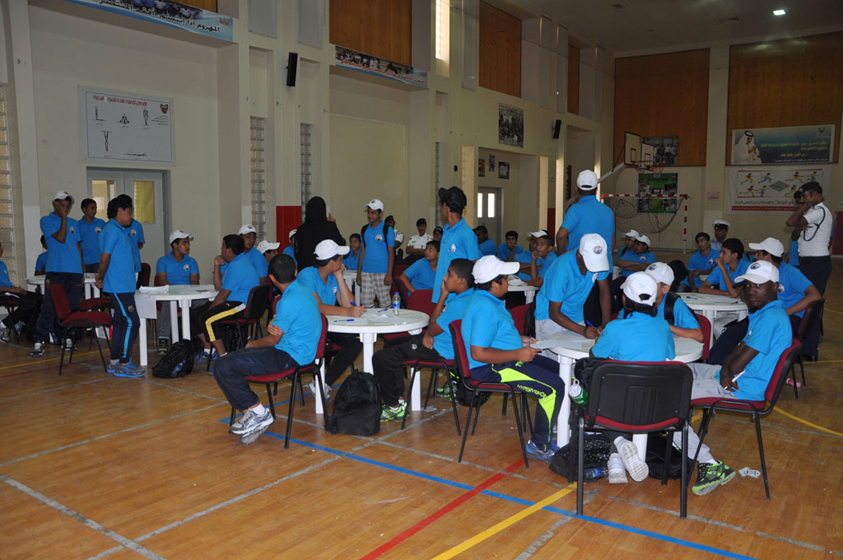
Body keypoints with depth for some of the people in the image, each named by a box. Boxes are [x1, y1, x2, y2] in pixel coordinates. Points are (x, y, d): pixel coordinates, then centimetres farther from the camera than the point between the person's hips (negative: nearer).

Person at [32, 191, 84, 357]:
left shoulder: (73, 223, 16)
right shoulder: (46, 221, 1)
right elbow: (61, 238, -13)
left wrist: (82, 271, 14)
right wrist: (63, 217, -9)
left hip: (74, 272, 5)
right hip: (55, 271, -4)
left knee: (72, 307, 8)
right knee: (49, 308, -7)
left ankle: (68, 337, 19)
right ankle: (39, 342, -2)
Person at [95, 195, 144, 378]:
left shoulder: (119, 231, 18)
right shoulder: (112, 231, -14)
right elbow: (105, 259, -16)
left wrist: (101, 277, 14)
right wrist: (101, 277, -3)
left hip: (124, 286, 10)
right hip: (119, 287, -10)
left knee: (120, 322, 13)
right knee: (131, 322, -9)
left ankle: (114, 362, 21)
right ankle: (123, 365, -5)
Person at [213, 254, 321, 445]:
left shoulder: (289, 302, -21)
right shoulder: (304, 291, 10)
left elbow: (273, 340, -12)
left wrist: (253, 344, 8)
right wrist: (272, 328, -11)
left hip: (289, 356, -11)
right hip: (291, 352, 11)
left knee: (223, 367, -17)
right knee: (225, 362, 8)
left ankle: (259, 413, -3)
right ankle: (252, 416, 5)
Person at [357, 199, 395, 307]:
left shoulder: (387, 230, -3)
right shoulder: (364, 230, 11)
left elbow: (391, 253, -4)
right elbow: (362, 251, 14)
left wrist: (389, 274, -11)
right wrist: (359, 272, 9)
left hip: (382, 273, -4)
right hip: (366, 272, 4)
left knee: (384, 302, 1)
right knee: (365, 302, 5)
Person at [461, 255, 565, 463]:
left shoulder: (488, 300, 11)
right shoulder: (484, 309, -24)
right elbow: (478, 353, -30)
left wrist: (520, 341, 13)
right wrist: (517, 354, -22)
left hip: (507, 358, 11)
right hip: (490, 368, -11)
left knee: (558, 370, 12)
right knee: (554, 387, -18)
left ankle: (552, 431, 17)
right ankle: (539, 444, -3)